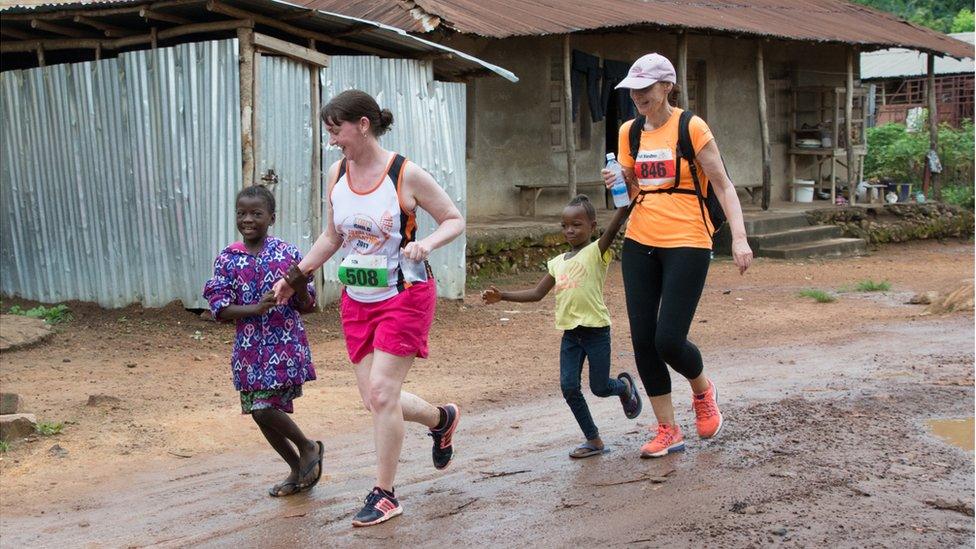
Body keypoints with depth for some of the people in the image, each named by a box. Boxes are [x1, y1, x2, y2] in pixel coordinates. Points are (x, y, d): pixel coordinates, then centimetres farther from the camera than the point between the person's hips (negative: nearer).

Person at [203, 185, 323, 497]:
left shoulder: (288, 254, -2)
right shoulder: (227, 259, 2)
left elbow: (306, 307, 2)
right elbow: (220, 310, -5)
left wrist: (300, 285, -20)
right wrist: (257, 308, -20)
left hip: (285, 345, -4)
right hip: (249, 348, 4)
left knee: (264, 408, -14)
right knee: (261, 414, 8)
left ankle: (308, 447, 13)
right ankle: (299, 471, 28)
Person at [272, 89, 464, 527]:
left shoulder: (406, 175, -15)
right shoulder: (336, 175, 2)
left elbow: (455, 220, -7)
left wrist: (426, 243, -26)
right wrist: (294, 277, 11)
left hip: (404, 296, -6)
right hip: (357, 300, 6)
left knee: (381, 392, -10)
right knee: (375, 399, 5)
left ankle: (385, 495, 7)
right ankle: (442, 419, 35)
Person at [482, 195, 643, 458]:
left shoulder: (597, 251, -5)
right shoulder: (558, 262, 13)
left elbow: (613, 227, -23)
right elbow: (537, 293, 17)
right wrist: (502, 296, 9)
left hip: (596, 330, -5)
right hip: (570, 332, 5)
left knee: (600, 387, 2)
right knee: (569, 386, -4)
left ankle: (624, 385, 38)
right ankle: (593, 440, 9)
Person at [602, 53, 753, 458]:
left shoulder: (691, 127, -6)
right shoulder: (629, 132, 10)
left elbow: (722, 185, -7)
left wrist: (739, 238, -17)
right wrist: (618, 184, -6)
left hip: (686, 243, -5)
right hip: (639, 243, 6)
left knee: (668, 340, -11)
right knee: (642, 340, 1)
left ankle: (703, 391, 23)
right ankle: (668, 432, 15)